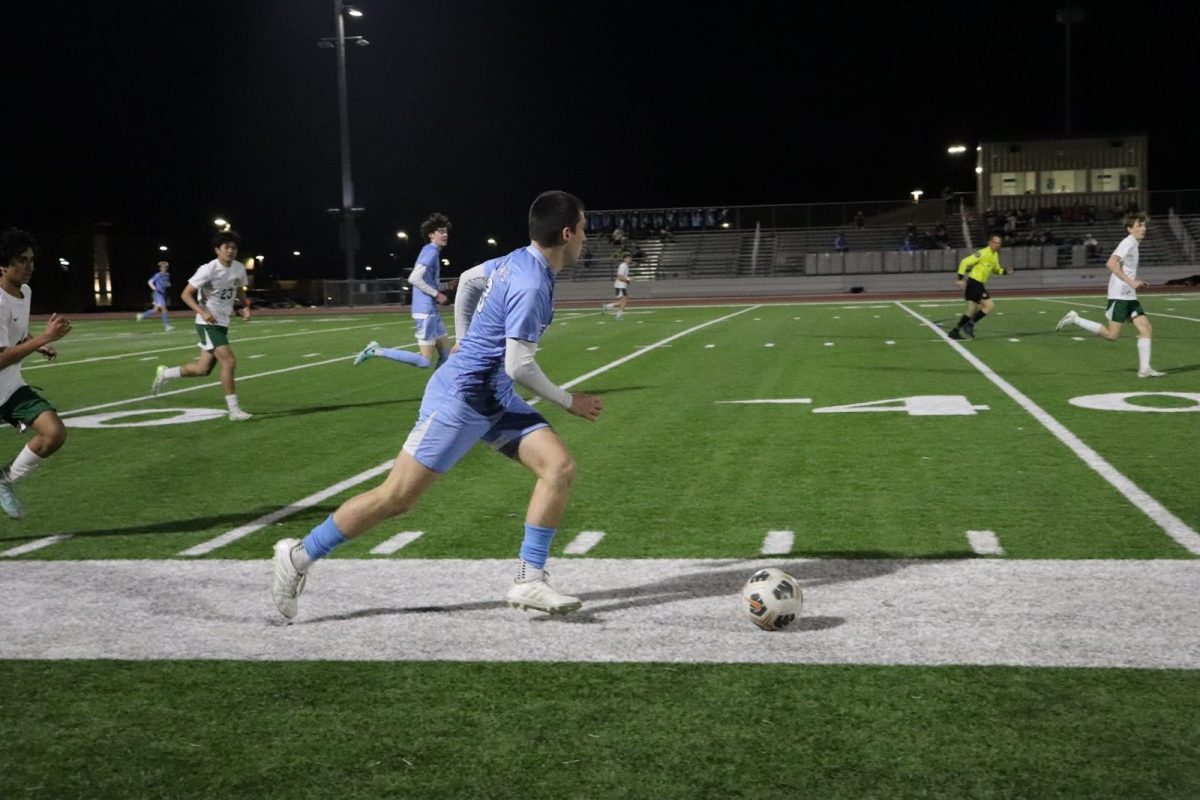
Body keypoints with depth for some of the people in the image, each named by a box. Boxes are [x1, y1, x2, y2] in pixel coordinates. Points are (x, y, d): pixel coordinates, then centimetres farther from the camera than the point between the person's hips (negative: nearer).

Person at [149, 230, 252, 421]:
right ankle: (234, 410, -11)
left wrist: (246, 306, 2)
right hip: (208, 324, -8)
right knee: (229, 362, -18)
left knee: (203, 369, 12)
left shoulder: (239, 268, 3)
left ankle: (165, 373, 36)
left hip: (222, 324, 8)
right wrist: (203, 312, -26)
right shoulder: (208, 270, -17)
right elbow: (186, 294, -13)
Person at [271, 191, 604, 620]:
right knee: (396, 497, -2)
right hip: (459, 398, -10)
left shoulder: (518, 261, 7)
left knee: (560, 467, -5)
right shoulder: (532, 284, -22)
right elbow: (518, 365, -23)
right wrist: (568, 400, -10)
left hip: (495, 400, 10)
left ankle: (529, 579, -2)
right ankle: (299, 555, 13)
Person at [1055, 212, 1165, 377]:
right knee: (1111, 335, -10)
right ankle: (1075, 320, 2)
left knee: (1146, 328, -1)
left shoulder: (1133, 244, 18)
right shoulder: (1128, 243, -11)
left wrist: (1135, 283, 19)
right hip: (1119, 295, -9)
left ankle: (1144, 369, -1)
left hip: (1129, 296, 9)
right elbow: (1111, 263, -26)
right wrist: (1130, 282, -27)